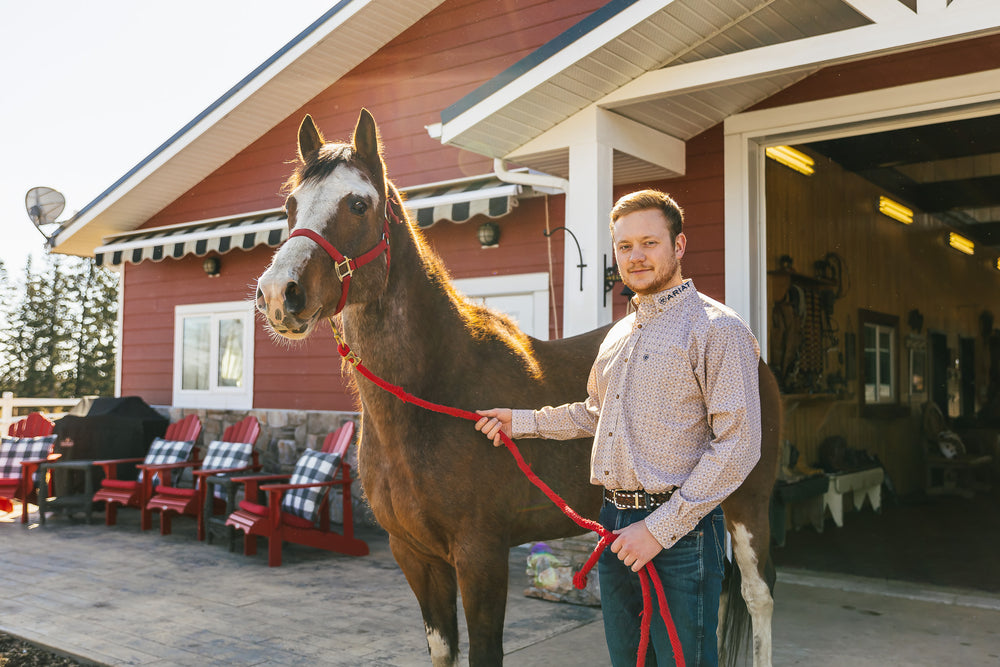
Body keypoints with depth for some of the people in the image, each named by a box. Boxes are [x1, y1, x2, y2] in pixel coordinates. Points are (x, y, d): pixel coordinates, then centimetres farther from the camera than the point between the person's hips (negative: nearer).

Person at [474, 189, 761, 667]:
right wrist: (521, 422, 20)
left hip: (678, 529, -7)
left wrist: (660, 527, -19)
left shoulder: (717, 328, -10)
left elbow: (738, 444, -17)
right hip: (615, 521, 8)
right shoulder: (619, 334, 15)